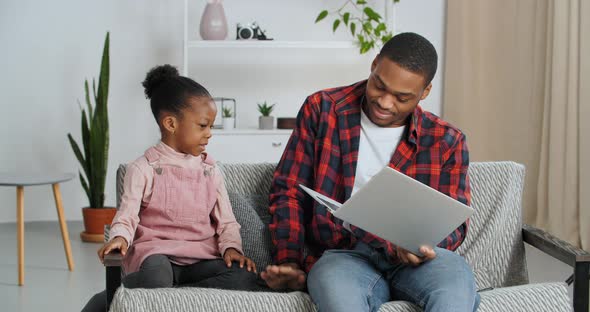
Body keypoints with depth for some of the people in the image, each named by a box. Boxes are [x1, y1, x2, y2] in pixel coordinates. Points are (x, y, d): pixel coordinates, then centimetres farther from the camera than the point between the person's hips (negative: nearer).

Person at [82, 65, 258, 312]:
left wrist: (231, 247, -10)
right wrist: (119, 237, -26)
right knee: (156, 277, -42)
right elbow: (127, 217, -3)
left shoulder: (210, 171, 14)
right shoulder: (144, 169, 2)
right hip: (157, 252, -5)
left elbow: (226, 221, 12)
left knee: (244, 277, -27)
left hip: (201, 256, 6)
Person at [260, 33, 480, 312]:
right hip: (344, 255, -1)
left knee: (455, 275, -35)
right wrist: (289, 262, -4)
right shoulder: (322, 110, 7)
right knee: (333, 282, -39)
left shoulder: (446, 141, 7)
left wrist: (422, 247, -17)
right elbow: (288, 191, 8)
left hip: (411, 260, 1)